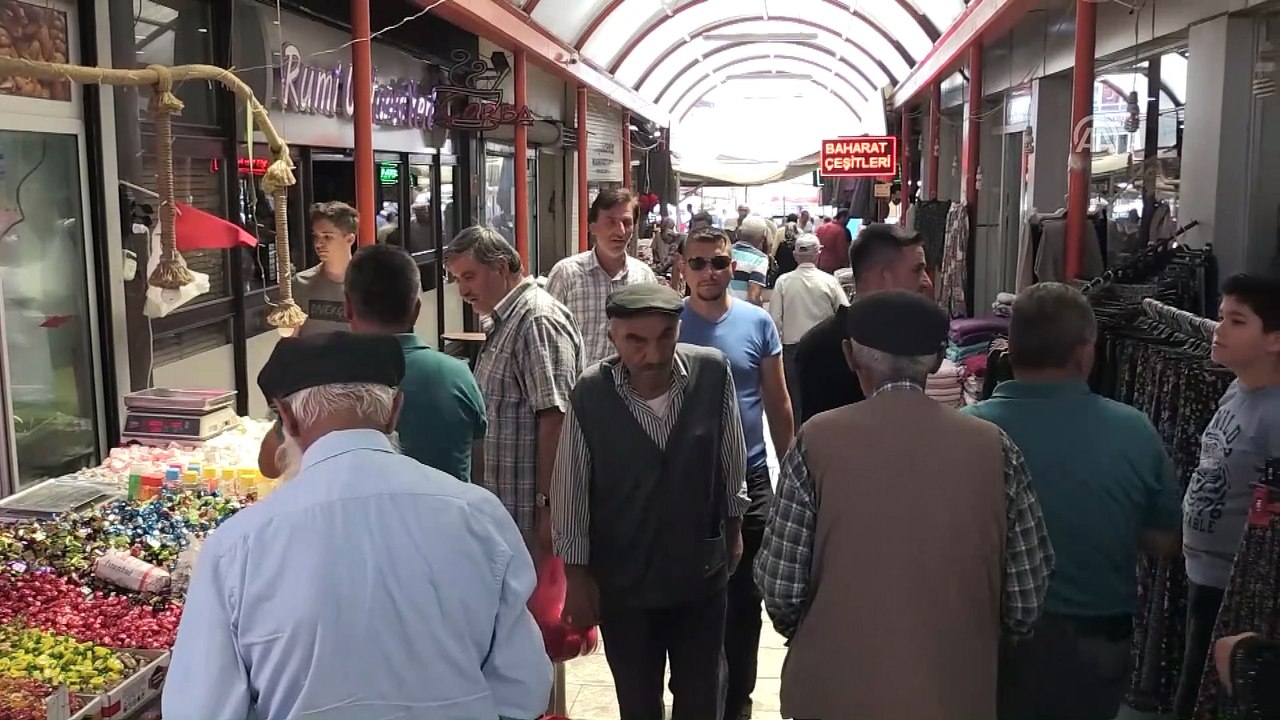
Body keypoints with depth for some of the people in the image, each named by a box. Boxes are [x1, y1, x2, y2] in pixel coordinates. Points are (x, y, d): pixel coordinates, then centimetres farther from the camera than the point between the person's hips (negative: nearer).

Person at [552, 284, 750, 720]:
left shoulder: (713, 373, -15)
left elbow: (732, 462, 1)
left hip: (701, 572, 1)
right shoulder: (592, 394, -20)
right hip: (622, 581, -1)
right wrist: (577, 575, -3)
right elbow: (570, 496, -8)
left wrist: (733, 531, 11)